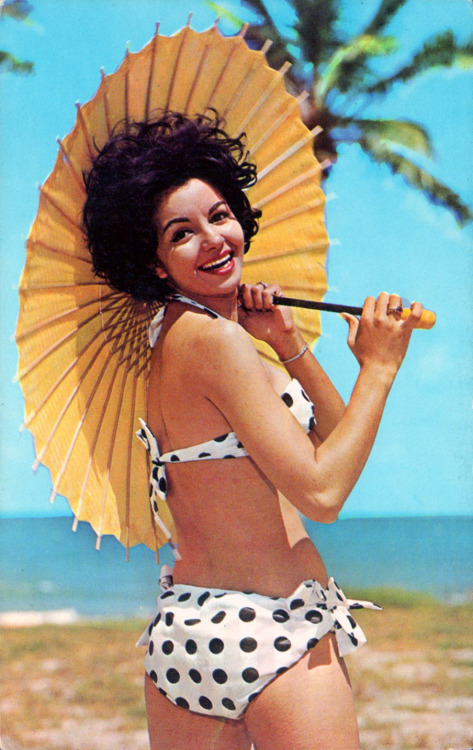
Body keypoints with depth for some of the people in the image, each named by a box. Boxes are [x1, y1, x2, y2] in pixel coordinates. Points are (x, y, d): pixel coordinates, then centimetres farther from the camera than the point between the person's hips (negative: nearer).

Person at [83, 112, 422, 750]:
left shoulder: (179, 336, 14)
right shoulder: (217, 340, -15)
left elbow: (333, 440, 17)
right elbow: (321, 494, -19)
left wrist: (289, 344, 4)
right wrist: (378, 368, -11)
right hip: (277, 636, -9)